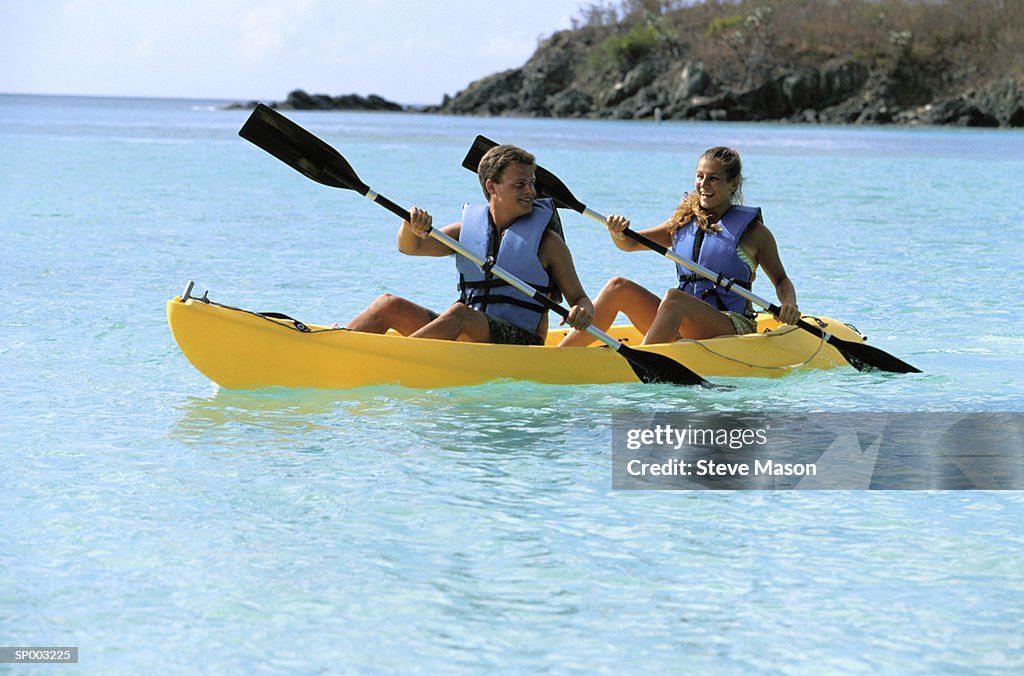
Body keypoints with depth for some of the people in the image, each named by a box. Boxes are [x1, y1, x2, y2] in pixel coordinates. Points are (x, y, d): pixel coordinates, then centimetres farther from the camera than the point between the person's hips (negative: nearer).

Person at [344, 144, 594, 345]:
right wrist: (411, 227, -19)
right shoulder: (469, 228, 14)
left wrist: (584, 311, -19)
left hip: (519, 342, -5)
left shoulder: (547, 241, 4)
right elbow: (410, 247, 5)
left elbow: (579, 298, 6)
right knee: (389, 305, -9)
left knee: (459, 313, -34)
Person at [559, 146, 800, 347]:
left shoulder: (752, 231, 3)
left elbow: (781, 279, 9)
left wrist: (789, 304, -13)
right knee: (619, 287, -12)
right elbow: (629, 244, 16)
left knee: (674, 298, -33)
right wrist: (618, 233, -8)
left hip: (734, 328, -5)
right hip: (685, 329, 5)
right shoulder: (683, 223, 16)